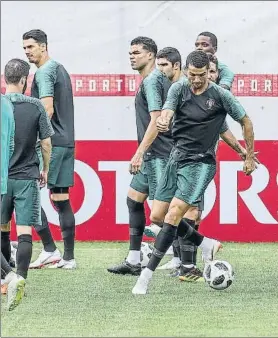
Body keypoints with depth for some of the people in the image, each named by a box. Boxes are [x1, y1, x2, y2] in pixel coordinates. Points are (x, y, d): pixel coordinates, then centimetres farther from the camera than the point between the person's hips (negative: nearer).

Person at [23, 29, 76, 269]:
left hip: (51, 141, -9)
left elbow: (48, 109, -18)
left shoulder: (44, 72, -10)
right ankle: (69, 257, 7)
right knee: (61, 199, 9)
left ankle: (50, 249, -10)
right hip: (67, 141, 9)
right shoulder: (60, 69, 19)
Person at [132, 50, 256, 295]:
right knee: (157, 216, 5)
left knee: (173, 216, -18)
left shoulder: (221, 96, -7)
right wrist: (162, 122, -40)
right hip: (177, 159, 5)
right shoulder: (179, 89, 2)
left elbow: (246, 122, 6)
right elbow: (166, 113, -14)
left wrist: (250, 157, 10)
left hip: (201, 163, -5)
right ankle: (206, 244, 25)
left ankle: (147, 274, -16)